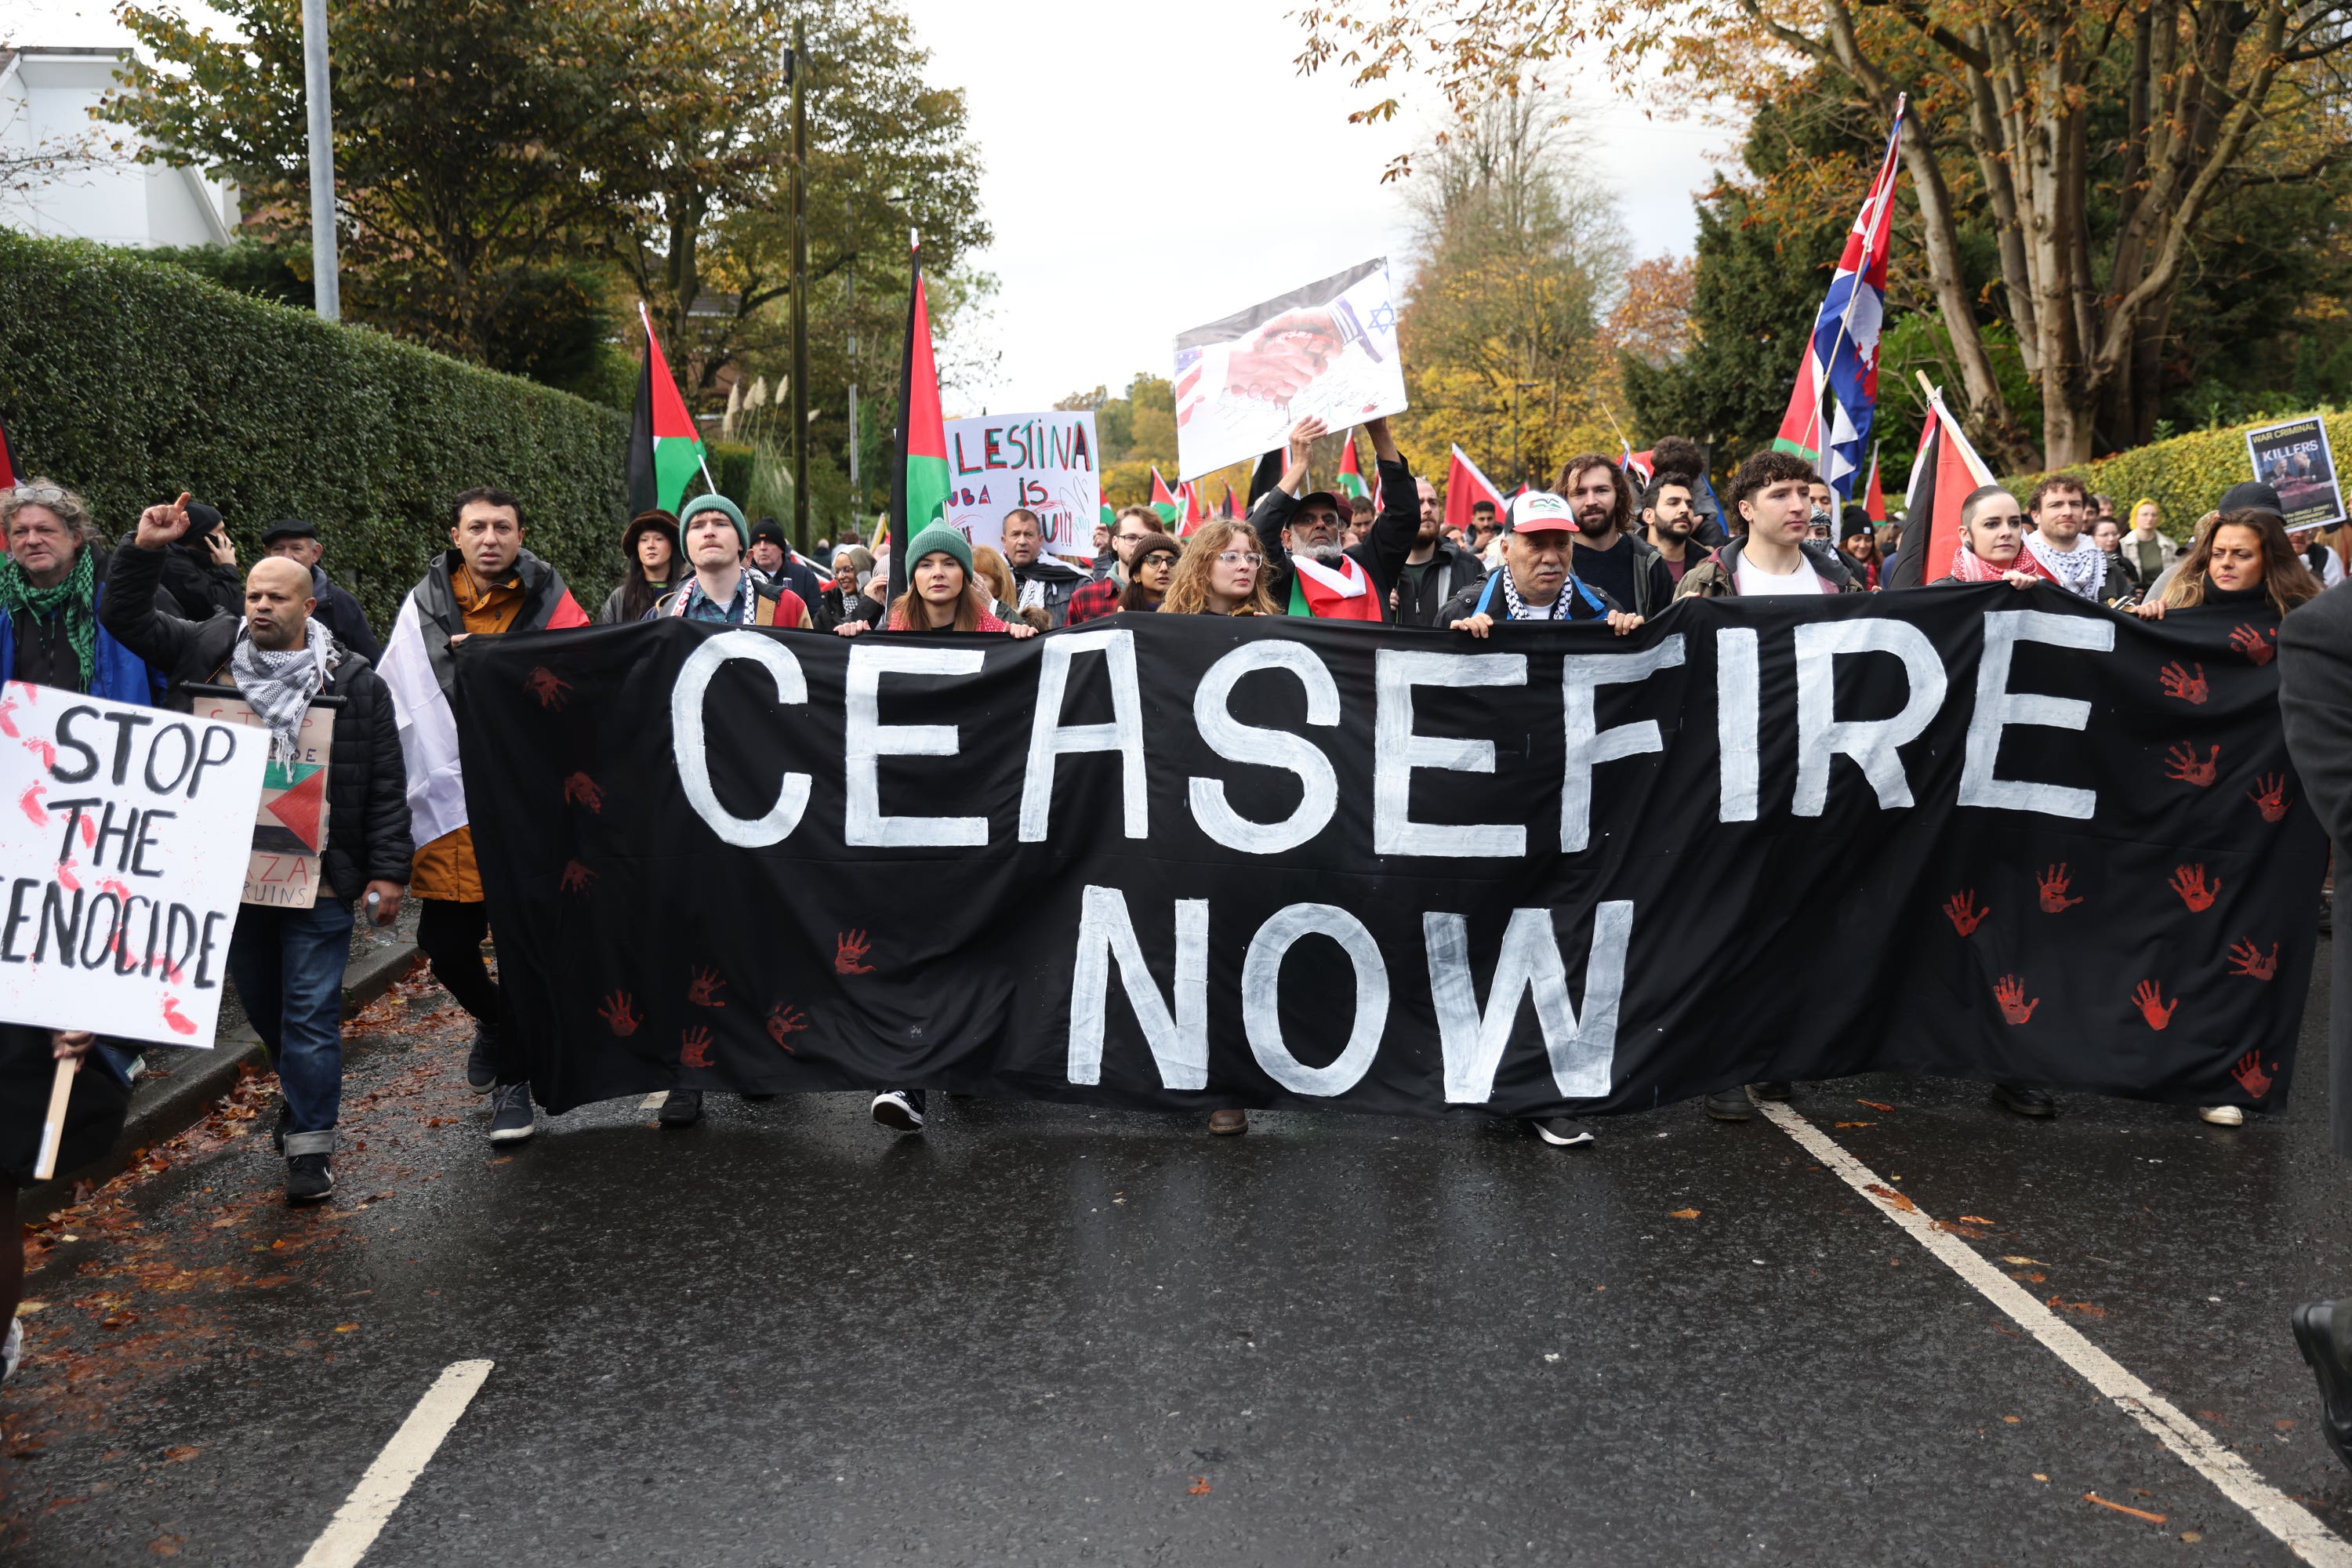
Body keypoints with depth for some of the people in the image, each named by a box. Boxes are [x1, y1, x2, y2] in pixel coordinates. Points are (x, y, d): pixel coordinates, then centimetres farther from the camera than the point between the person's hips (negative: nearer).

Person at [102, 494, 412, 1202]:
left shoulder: (355, 682, -2)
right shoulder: (206, 651, 7)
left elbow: (386, 787, -2)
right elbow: (126, 617, 11)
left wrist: (388, 872, -5)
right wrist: (145, 551, -5)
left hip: (317, 878, -4)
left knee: (309, 1012, -1)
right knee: (262, 1005, 18)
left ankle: (310, 1144, 7)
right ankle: (300, 1090, 41)